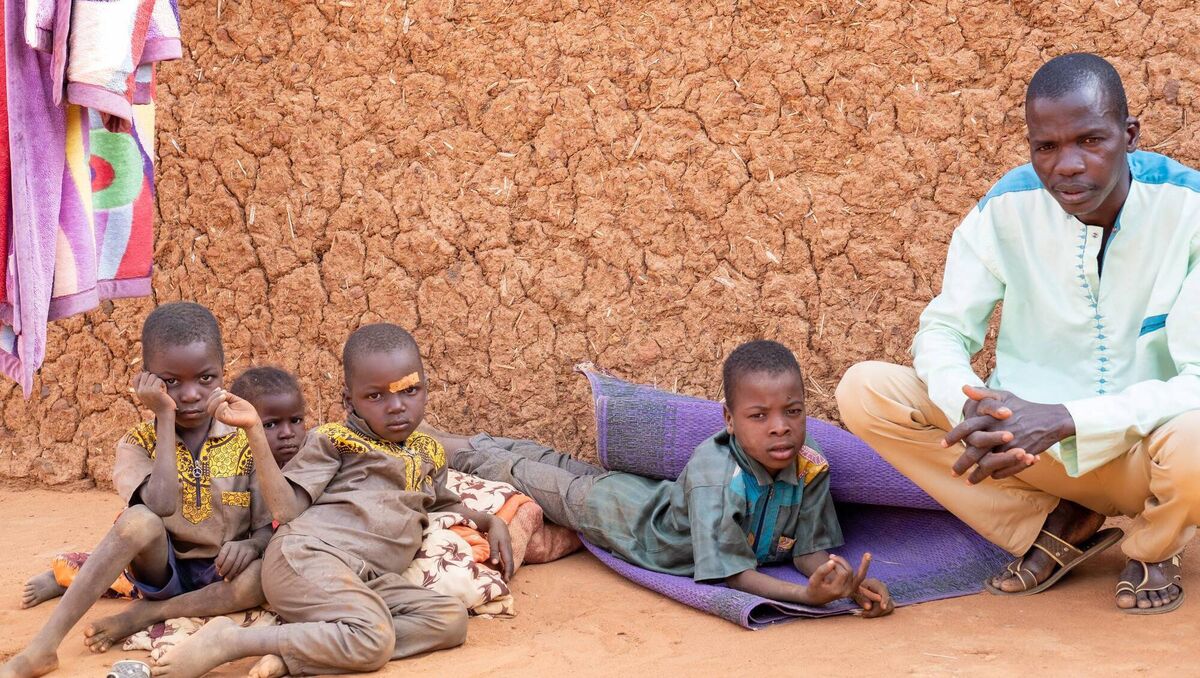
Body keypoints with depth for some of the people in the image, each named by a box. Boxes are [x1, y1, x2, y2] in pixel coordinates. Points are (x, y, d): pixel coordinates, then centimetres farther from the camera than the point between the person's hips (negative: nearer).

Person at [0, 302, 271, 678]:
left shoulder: (246, 444, -3)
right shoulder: (138, 444, -5)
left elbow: (268, 527, -2)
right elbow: (162, 505, -25)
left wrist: (251, 544, -27)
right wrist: (165, 418, -21)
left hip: (220, 577, 1)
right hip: (164, 571, -1)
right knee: (140, 520, -34)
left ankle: (144, 615, -21)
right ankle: (43, 646, -36)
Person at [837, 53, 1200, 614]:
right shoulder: (1008, 208, -9)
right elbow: (943, 329, -5)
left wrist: (1064, 419, -36)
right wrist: (974, 409, -29)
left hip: (1143, 447, -3)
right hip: (1031, 443, 3)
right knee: (864, 391, -16)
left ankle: (1152, 549, 1)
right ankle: (1056, 526, 0)